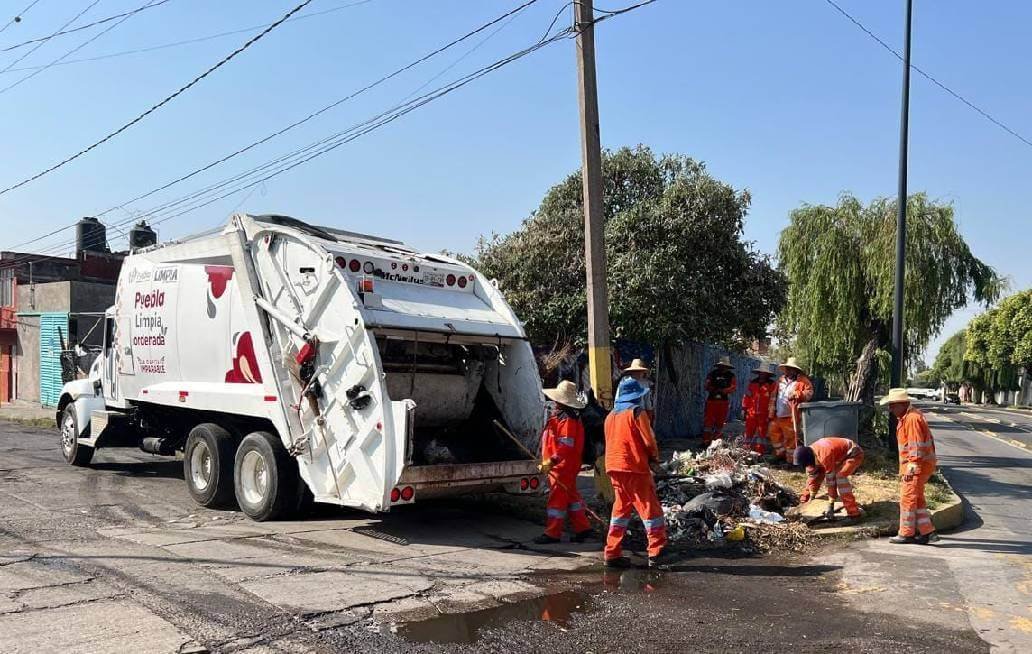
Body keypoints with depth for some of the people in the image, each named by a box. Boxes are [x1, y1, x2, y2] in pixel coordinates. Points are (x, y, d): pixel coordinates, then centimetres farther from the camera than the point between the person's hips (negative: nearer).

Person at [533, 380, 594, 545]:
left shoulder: (567, 420, -19)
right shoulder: (558, 416, 14)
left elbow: (566, 445, -26)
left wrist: (551, 461, -28)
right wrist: (549, 461, 22)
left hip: (563, 466, -11)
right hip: (563, 466, 11)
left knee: (557, 499, -4)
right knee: (571, 497, 15)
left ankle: (552, 533, 3)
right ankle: (583, 528, 22)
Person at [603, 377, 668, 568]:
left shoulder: (611, 416, 13)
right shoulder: (637, 412, -7)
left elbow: (610, 442, 14)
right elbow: (649, 441, -10)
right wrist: (654, 458, 10)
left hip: (614, 467, 7)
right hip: (634, 468, -7)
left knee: (621, 508, 14)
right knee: (650, 508, 1)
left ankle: (612, 553, 13)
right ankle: (656, 553, 0)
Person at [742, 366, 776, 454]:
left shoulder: (772, 385, -3)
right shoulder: (753, 383, 11)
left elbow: (772, 400, -7)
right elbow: (747, 396, 15)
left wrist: (771, 413, -10)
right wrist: (744, 408, 11)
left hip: (764, 414, -4)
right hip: (751, 413, 4)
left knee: (762, 432, 2)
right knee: (749, 431, 8)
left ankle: (761, 450, 8)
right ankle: (747, 449, 17)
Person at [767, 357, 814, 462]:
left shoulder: (803, 381, -4)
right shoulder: (781, 380, 13)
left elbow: (809, 393, -11)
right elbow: (774, 397, 16)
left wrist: (796, 394, -24)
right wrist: (772, 412, 12)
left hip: (790, 417, -7)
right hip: (777, 416, 7)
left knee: (790, 438, 1)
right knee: (773, 434, 16)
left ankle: (790, 458, 12)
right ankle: (780, 453, 31)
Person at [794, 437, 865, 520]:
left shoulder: (825, 455, -36)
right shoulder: (810, 453, -9)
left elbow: (830, 479, -29)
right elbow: (812, 476, 1)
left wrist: (831, 504, -22)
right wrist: (808, 495, 2)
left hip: (854, 454, -9)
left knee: (840, 476, -25)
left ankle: (853, 512, -21)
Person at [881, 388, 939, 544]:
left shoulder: (912, 418, -19)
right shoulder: (905, 417, 13)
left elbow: (916, 446, -23)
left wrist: (911, 468, -23)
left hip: (917, 465, -11)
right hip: (915, 465, 11)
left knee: (907, 498, -4)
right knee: (917, 498, 16)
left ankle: (906, 534, 4)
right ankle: (927, 531, 20)